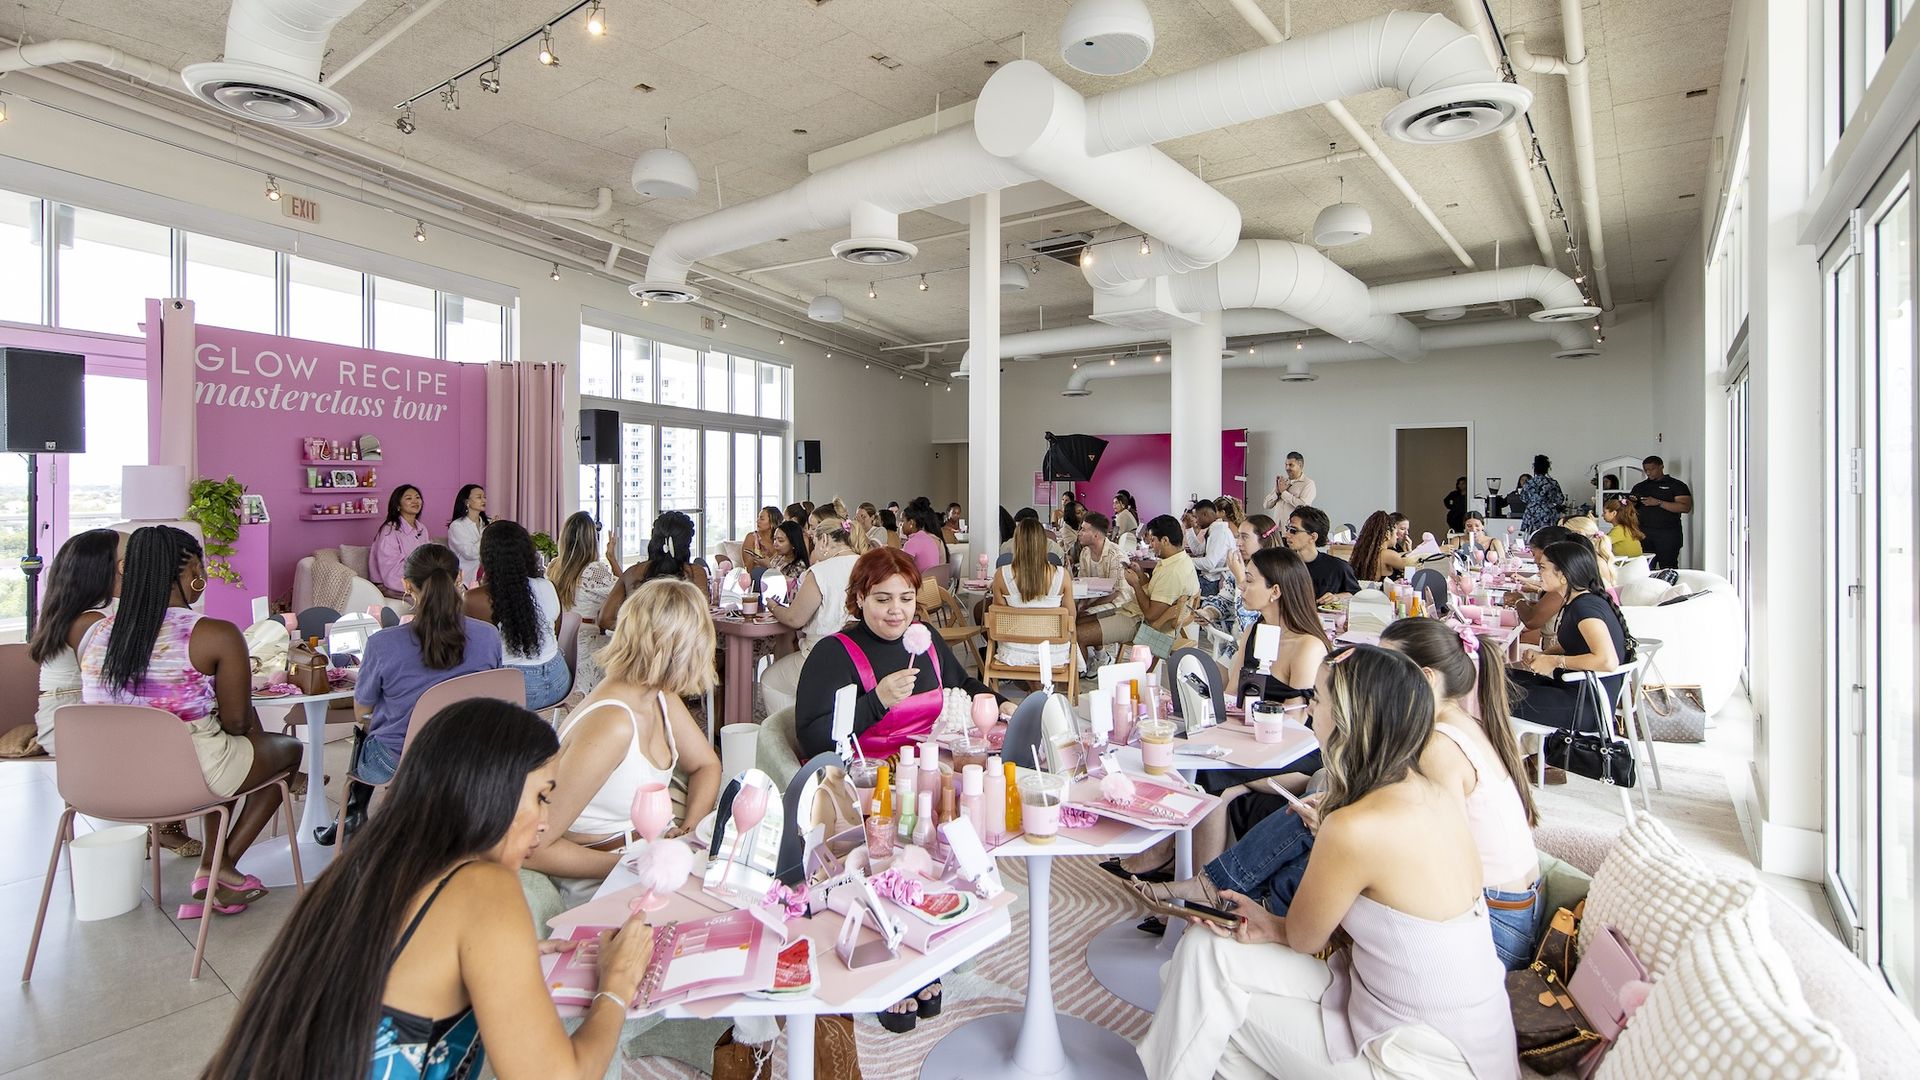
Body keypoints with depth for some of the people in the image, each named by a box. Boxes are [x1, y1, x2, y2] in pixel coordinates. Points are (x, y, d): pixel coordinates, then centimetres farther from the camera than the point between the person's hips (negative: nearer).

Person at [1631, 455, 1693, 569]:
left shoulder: (1676, 485, 5)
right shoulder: (1639, 487, 18)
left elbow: (1686, 507, -8)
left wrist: (1658, 503, -15)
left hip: (1667, 534, -3)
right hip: (1643, 533, 3)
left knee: (1668, 570, -6)